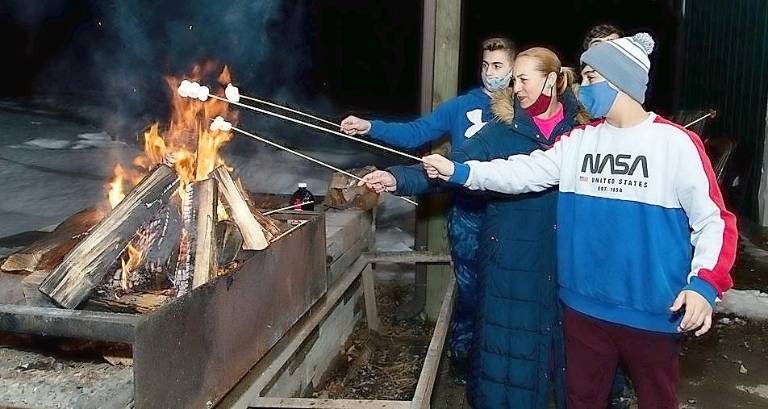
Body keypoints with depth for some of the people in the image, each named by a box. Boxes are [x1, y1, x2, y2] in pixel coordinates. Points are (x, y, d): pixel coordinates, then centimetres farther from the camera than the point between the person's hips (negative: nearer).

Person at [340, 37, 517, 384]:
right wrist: (369, 127, -18)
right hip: (468, 214, 0)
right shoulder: (461, 106, 2)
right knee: (469, 289, 6)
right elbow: (414, 133, -6)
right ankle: (461, 353, 24)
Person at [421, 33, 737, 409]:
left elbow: (714, 220, -11)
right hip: (584, 305, 4)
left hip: (653, 313, -4)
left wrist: (704, 283, -24)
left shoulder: (676, 143, -10)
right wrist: (459, 172, -12)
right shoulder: (578, 141, 4)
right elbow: (524, 172, -2)